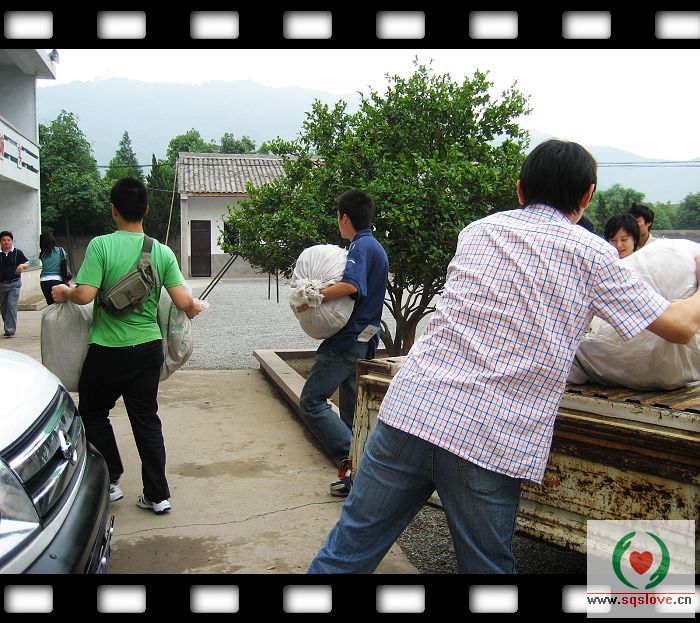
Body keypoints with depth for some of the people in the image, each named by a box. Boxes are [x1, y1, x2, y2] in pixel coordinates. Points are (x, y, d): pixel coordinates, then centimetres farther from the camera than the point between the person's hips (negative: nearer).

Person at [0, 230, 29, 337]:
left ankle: (10, 329, -12)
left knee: (11, 305, -13)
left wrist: (22, 265, -17)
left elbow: (27, 265, 3)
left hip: (14, 284, -3)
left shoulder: (17, 252, -3)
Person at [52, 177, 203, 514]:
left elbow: (85, 295, -19)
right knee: (146, 419, 13)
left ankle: (110, 481, 23)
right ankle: (157, 494, 16)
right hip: (148, 347, 4)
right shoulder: (162, 252, -3)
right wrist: (195, 306, 14)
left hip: (108, 349, -3)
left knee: (93, 414, 19)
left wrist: (64, 293, 2)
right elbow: (183, 301, -8)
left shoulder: (101, 245, -13)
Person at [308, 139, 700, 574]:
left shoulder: (478, 230, 17)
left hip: (409, 410, 3)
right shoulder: (593, 253, 6)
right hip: (493, 442, -3)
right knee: (485, 565, 17)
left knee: (347, 552, 13)